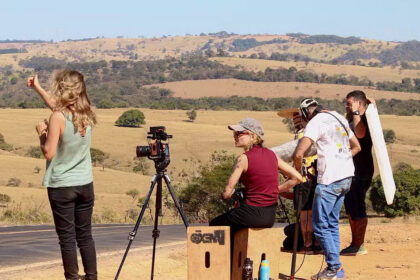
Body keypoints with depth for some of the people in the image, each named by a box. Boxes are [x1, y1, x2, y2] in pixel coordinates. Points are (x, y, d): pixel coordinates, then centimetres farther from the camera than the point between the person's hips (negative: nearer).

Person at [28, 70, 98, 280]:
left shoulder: (58, 117, -17)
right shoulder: (86, 114, 3)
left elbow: (49, 153, -16)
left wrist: (41, 132, 0)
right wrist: (38, 88, 28)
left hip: (61, 186, -5)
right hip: (85, 184, 5)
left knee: (67, 237, 2)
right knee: (85, 235, 13)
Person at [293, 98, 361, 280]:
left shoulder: (316, 122, -10)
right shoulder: (340, 119, 15)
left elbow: (299, 153, -18)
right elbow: (356, 147, 27)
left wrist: (297, 173, -2)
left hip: (329, 180, -9)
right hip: (347, 176, 9)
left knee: (320, 225, -1)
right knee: (332, 223, 16)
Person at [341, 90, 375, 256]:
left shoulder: (364, 119, -12)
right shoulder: (352, 121, 18)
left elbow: (360, 134, -34)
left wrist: (355, 113, -24)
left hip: (362, 171, -11)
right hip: (351, 171, 11)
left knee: (358, 208, -9)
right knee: (351, 208, 14)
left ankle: (360, 246, -5)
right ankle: (354, 244, 22)